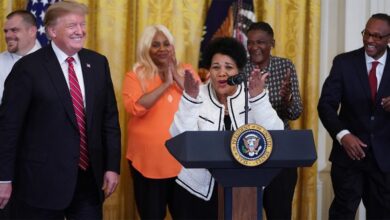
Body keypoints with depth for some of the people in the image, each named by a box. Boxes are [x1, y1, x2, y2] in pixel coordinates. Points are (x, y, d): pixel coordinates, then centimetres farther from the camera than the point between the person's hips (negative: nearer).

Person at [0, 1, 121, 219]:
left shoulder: (98, 63, 8)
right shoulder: (29, 67, -8)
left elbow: (110, 118, 11)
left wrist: (112, 166, 5)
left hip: (90, 178, 5)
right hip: (42, 180, -4)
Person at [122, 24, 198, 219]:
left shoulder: (186, 71, 9)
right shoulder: (135, 76, 0)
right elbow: (135, 107, -18)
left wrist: (178, 79, -8)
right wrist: (165, 83, -15)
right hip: (149, 159, -2)